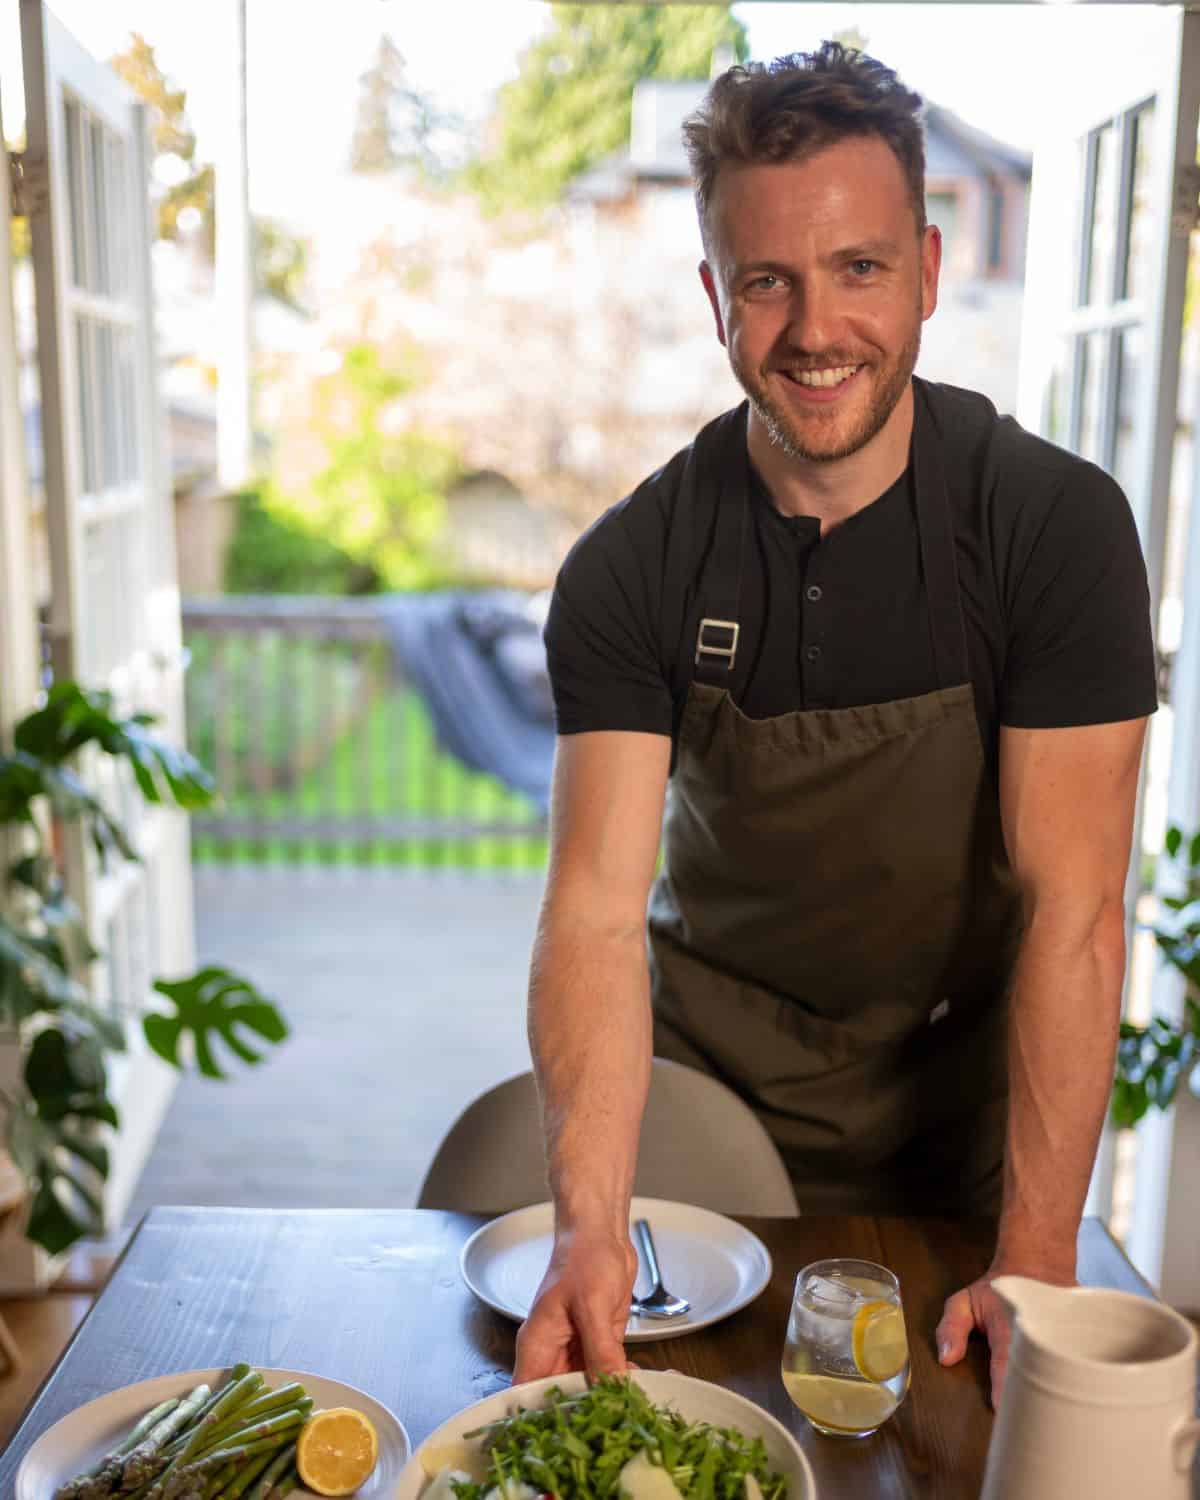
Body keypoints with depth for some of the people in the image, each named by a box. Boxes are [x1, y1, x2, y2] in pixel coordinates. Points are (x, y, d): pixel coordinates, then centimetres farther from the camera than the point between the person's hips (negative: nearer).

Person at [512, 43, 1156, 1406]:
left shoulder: (1057, 525, -18)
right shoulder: (632, 570, -15)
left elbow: (1071, 908, -21)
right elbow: (598, 907, -23)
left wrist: (1038, 1258, -26)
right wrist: (588, 1228, -37)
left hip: (959, 1067, 0)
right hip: (716, 1059, 1)